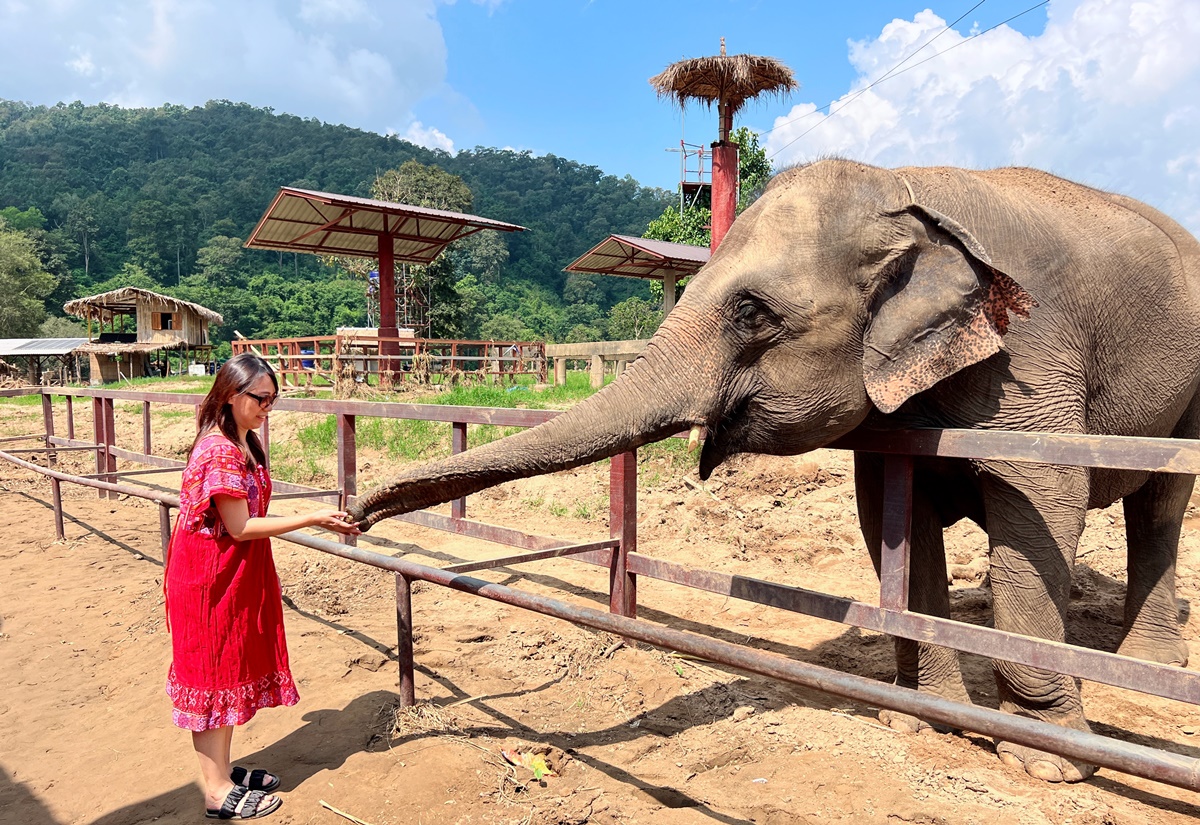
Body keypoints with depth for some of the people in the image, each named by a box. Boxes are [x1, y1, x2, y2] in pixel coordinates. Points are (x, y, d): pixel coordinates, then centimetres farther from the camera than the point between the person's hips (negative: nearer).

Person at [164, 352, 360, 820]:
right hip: (212, 579, -9)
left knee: (232, 673, 18)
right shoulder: (219, 450, -22)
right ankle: (219, 793, 17)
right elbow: (240, 527, -22)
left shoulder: (243, 443, 8)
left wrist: (318, 520, 7)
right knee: (215, 676, 3)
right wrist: (312, 519, -21)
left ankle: (223, 771, 33)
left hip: (237, 575, 9)